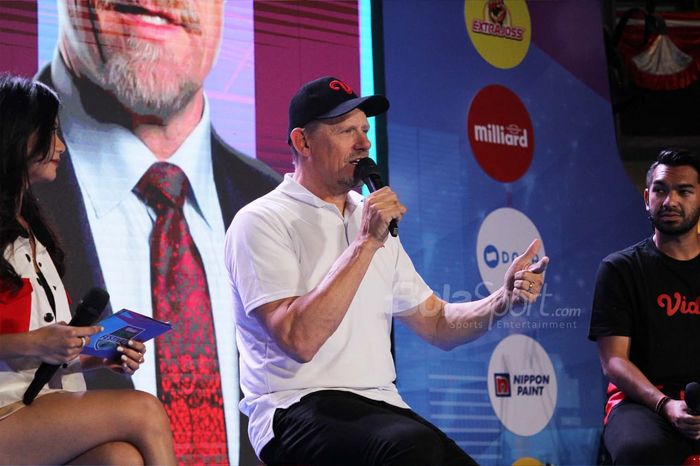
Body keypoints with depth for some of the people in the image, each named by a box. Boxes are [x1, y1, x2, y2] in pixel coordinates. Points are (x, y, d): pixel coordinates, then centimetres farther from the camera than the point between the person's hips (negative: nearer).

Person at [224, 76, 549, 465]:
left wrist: (504, 300, 0)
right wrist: (366, 244, -17)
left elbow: (437, 324, 18)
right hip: (299, 409, -7)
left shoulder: (373, 222, 19)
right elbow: (299, 339, -18)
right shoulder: (263, 221, -4)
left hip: (380, 405, 7)